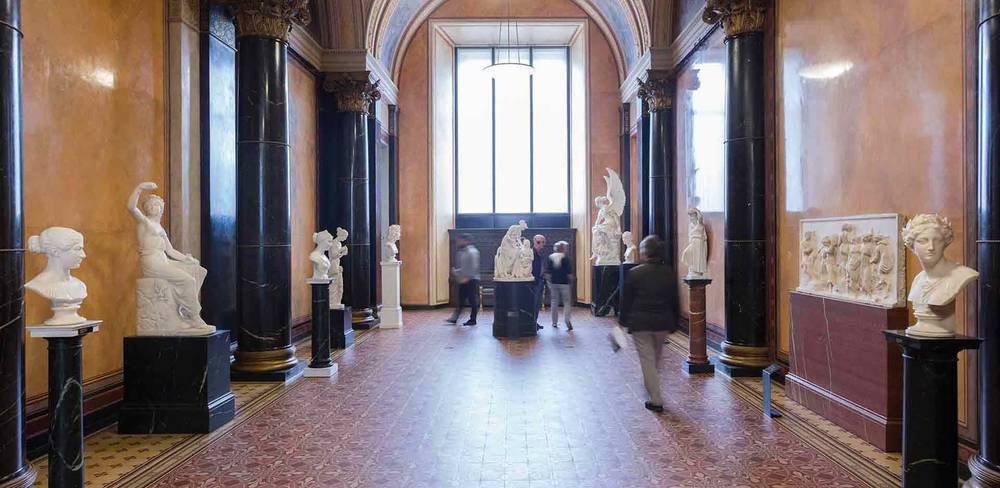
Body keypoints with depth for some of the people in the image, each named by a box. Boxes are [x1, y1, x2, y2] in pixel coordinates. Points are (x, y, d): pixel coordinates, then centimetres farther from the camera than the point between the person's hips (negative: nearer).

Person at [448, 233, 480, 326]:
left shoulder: (472, 252, -13)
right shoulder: (462, 252, 15)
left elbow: (474, 267, -19)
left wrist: (467, 277, -21)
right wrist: (456, 271, 8)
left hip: (471, 280, -9)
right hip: (463, 280, 9)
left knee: (473, 301, -1)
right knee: (461, 300, 8)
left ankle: (472, 320, 4)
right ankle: (455, 318, 8)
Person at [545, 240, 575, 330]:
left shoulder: (551, 258, 2)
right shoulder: (567, 259, -8)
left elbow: (548, 273, 4)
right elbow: (569, 273, -9)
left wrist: (549, 282, 12)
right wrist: (571, 282, 3)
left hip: (554, 283, 3)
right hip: (564, 283, -3)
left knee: (554, 302, 12)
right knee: (567, 302, 3)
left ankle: (554, 323, 18)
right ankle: (567, 320, -15)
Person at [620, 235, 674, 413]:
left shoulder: (633, 273, -9)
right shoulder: (668, 274, 0)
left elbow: (626, 300, -5)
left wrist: (624, 321, 6)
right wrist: (672, 324, 13)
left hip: (640, 323, -3)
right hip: (663, 322, 4)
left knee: (647, 358, 3)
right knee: (657, 355, 24)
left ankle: (656, 400, 3)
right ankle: (651, 385, 43)